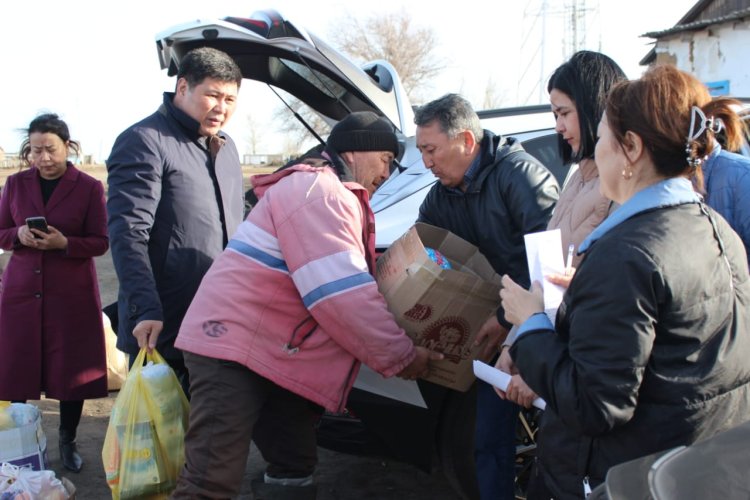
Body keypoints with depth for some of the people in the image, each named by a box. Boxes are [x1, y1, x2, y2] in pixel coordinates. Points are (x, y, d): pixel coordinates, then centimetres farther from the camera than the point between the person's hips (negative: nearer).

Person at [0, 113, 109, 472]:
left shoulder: (89, 187, -3)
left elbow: (101, 242, -2)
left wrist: (64, 243, -19)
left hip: (72, 293, -2)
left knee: (71, 369, 4)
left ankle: (68, 443, 22)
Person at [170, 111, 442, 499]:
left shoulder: (335, 198, 21)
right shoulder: (317, 190, -14)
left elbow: (355, 284, 22)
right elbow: (340, 294, -22)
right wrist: (400, 354, -14)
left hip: (281, 356, 11)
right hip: (235, 343, -11)